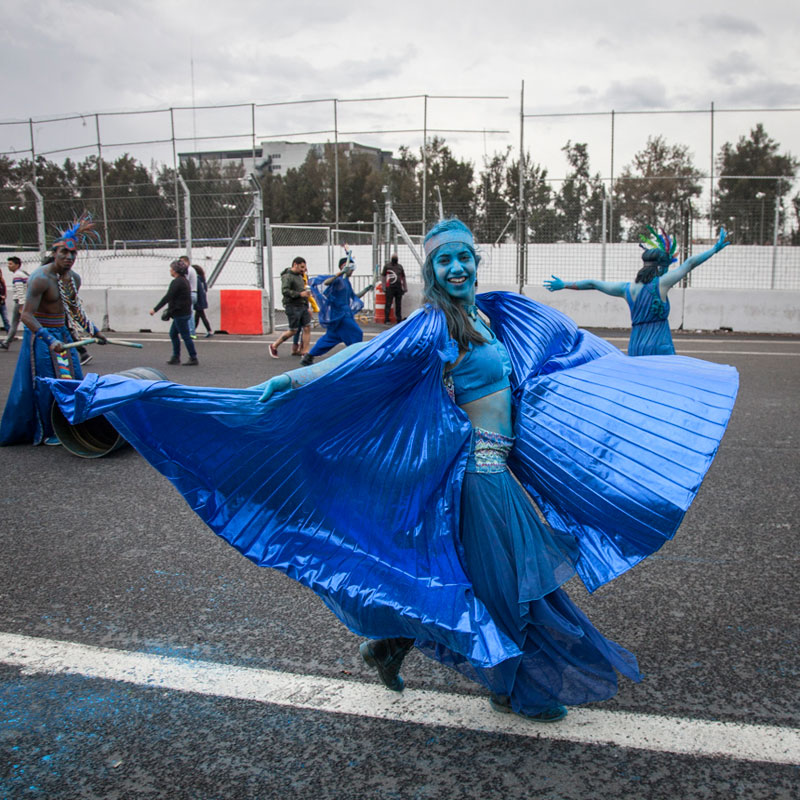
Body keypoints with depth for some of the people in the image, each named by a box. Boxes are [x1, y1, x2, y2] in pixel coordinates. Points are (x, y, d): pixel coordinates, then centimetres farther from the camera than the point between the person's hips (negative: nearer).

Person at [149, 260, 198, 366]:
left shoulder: (177, 282, -18)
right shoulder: (184, 280, 13)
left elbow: (167, 297, -23)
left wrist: (155, 309, -21)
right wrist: (170, 310, 26)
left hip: (180, 314, -10)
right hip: (185, 312, 10)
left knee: (185, 336, -3)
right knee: (173, 334, 17)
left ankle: (193, 359, 2)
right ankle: (176, 357, 21)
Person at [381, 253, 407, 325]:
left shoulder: (400, 266, 15)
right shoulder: (387, 266, 4)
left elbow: (403, 277, 20)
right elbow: (383, 276, 4)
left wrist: (405, 287, 16)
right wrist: (384, 286, -5)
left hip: (399, 288, 4)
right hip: (390, 288, -4)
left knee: (398, 304, 8)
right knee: (388, 304, -7)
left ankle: (399, 319, 14)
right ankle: (387, 320, -7)